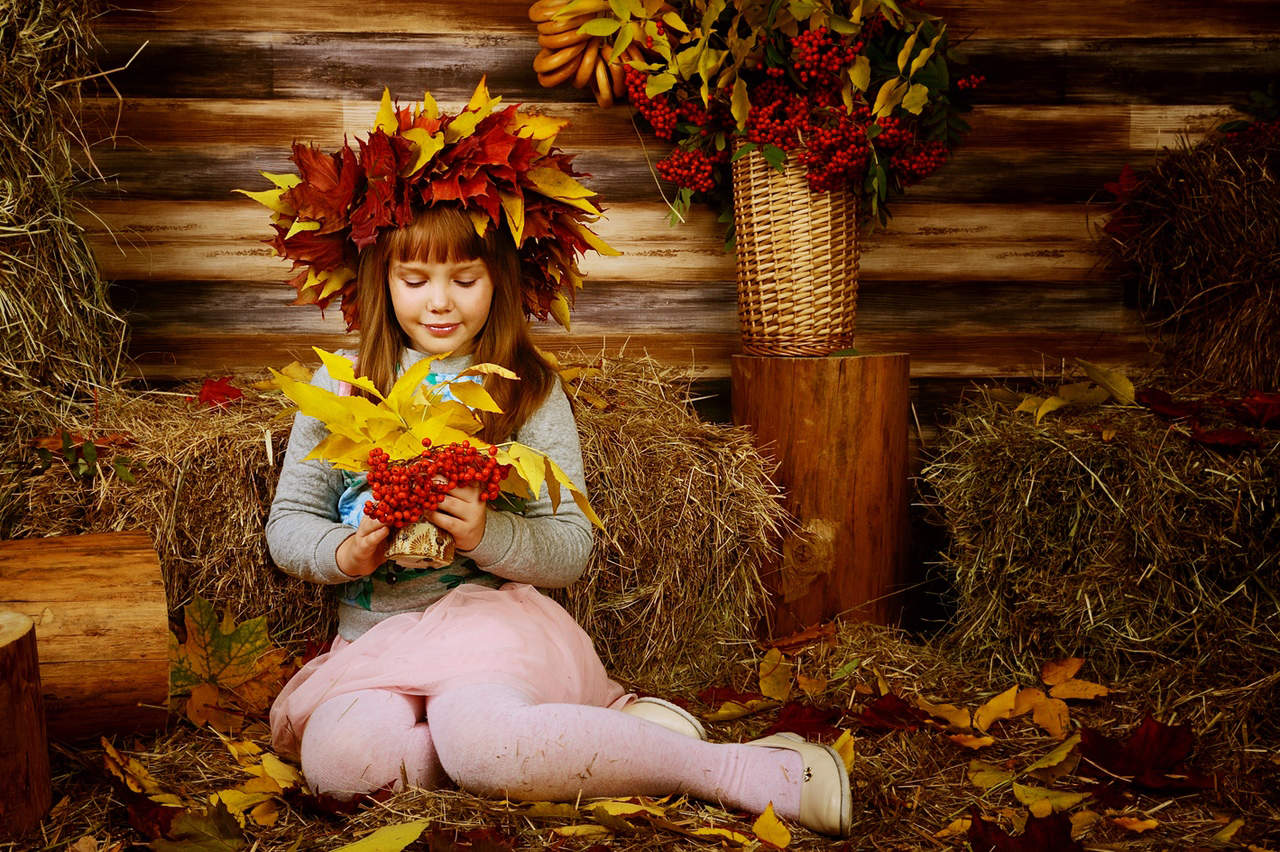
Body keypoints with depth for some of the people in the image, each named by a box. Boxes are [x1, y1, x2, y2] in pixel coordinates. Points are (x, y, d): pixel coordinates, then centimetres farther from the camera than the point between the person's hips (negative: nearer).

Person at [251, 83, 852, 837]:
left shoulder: (531, 393, 4)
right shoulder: (339, 385, 9)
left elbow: (573, 549, 1)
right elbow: (287, 523, 11)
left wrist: (488, 535, -20)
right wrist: (344, 552, -12)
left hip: (491, 613, -3)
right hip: (373, 635, 3)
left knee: (481, 743, -38)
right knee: (341, 757, -32)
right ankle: (601, 720, -22)